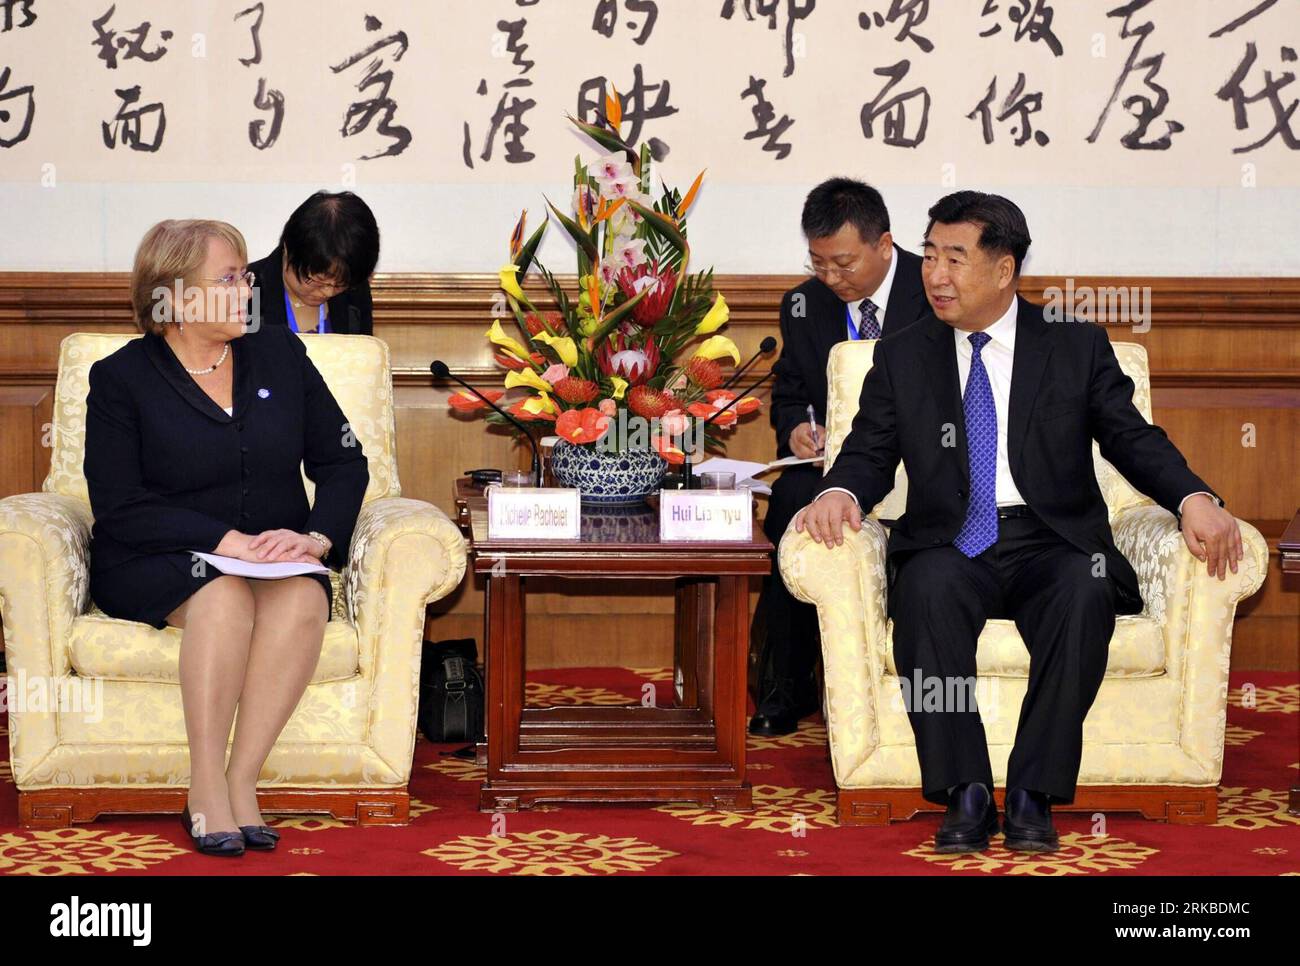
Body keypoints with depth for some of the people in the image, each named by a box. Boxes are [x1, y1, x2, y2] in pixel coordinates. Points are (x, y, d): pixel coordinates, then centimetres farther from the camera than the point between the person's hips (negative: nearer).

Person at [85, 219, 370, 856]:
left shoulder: (280, 354, 12)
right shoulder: (120, 378, 1)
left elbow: (343, 462, 8)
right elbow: (120, 506, -9)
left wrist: (318, 536, -12)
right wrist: (226, 541, -21)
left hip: (278, 558, 3)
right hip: (158, 564, -3)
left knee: (303, 598, -32)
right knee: (224, 594, -36)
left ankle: (241, 784, -29)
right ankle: (206, 790, -30)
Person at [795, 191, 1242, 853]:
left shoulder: (1078, 347, 11)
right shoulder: (901, 359, 14)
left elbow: (1133, 439, 6)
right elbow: (870, 452, 10)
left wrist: (1193, 499, -13)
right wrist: (840, 491, -15)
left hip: (1051, 547, 0)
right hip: (950, 547, 1)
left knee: (1085, 591, -35)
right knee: (928, 586, -35)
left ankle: (1033, 793, -29)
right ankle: (964, 792, -30)